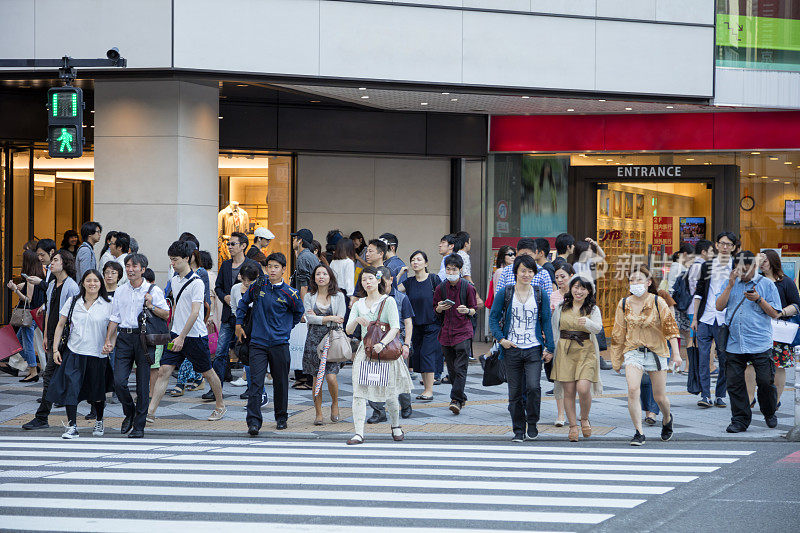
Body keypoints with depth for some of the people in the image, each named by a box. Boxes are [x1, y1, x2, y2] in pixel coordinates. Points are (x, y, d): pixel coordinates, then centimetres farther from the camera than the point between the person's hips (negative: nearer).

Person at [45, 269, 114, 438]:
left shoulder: (107, 305, 1)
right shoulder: (73, 302, 4)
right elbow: (60, 325, 8)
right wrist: (55, 349, 2)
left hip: (97, 355, 0)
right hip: (74, 353, 0)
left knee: (97, 393, 10)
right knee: (70, 388, -13)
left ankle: (99, 422, 35)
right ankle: (72, 427, -9)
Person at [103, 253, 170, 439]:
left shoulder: (153, 290, 1)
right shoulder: (120, 291, 12)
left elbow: (166, 314, 1)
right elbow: (114, 318, 15)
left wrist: (151, 307, -16)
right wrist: (108, 341, 7)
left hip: (143, 338, -3)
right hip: (124, 338, 3)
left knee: (143, 385, -1)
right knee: (118, 382, -8)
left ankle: (139, 426, 7)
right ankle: (129, 413, 19)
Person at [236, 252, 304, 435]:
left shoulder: (289, 294, -3)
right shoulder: (257, 286, 2)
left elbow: (298, 312, 17)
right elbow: (243, 303, 19)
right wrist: (239, 324, 17)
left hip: (279, 344, 0)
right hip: (258, 343, 0)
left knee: (280, 382, 9)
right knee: (255, 382, -10)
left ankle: (281, 418, 27)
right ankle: (253, 422, -13)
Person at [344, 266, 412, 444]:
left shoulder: (388, 301, 0)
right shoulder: (358, 305, 13)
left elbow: (395, 328, -11)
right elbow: (348, 330, 7)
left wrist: (382, 343, -26)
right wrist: (357, 320, -15)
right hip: (364, 352, 3)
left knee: (390, 393, 2)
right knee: (359, 392, -10)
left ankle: (396, 427, 27)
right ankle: (359, 433, -14)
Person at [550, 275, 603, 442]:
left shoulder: (593, 309, 4)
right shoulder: (561, 308, 10)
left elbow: (598, 328, -13)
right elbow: (553, 330, 19)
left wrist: (587, 322, -33)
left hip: (586, 352, -2)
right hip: (565, 351, 2)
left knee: (583, 389, -15)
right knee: (569, 391, -2)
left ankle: (584, 419, 11)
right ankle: (573, 426, 10)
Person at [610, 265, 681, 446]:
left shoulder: (658, 302, -5)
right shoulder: (624, 304, 2)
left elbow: (670, 328, -6)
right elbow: (618, 334, 10)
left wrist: (676, 353, -14)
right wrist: (616, 359, 13)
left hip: (656, 352, -1)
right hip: (633, 351, 1)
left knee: (659, 396, 5)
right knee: (633, 390, -20)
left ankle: (667, 418, 40)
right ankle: (639, 433, -13)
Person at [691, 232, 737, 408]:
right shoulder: (707, 266, 10)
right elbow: (699, 292, 12)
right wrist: (695, 318, 8)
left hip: (725, 321, -1)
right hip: (705, 319, 2)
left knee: (724, 359, 2)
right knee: (703, 357, -4)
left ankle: (721, 395, 12)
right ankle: (705, 395, -1)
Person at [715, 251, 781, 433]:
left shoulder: (767, 284, 4)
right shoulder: (731, 284, 13)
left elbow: (775, 314, 2)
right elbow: (719, 307, 4)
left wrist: (759, 300, -13)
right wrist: (730, 286, -5)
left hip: (760, 345, -3)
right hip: (734, 345, 3)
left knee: (765, 381, -2)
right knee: (735, 383, 1)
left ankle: (769, 413, 22)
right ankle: (740, 420, 10)